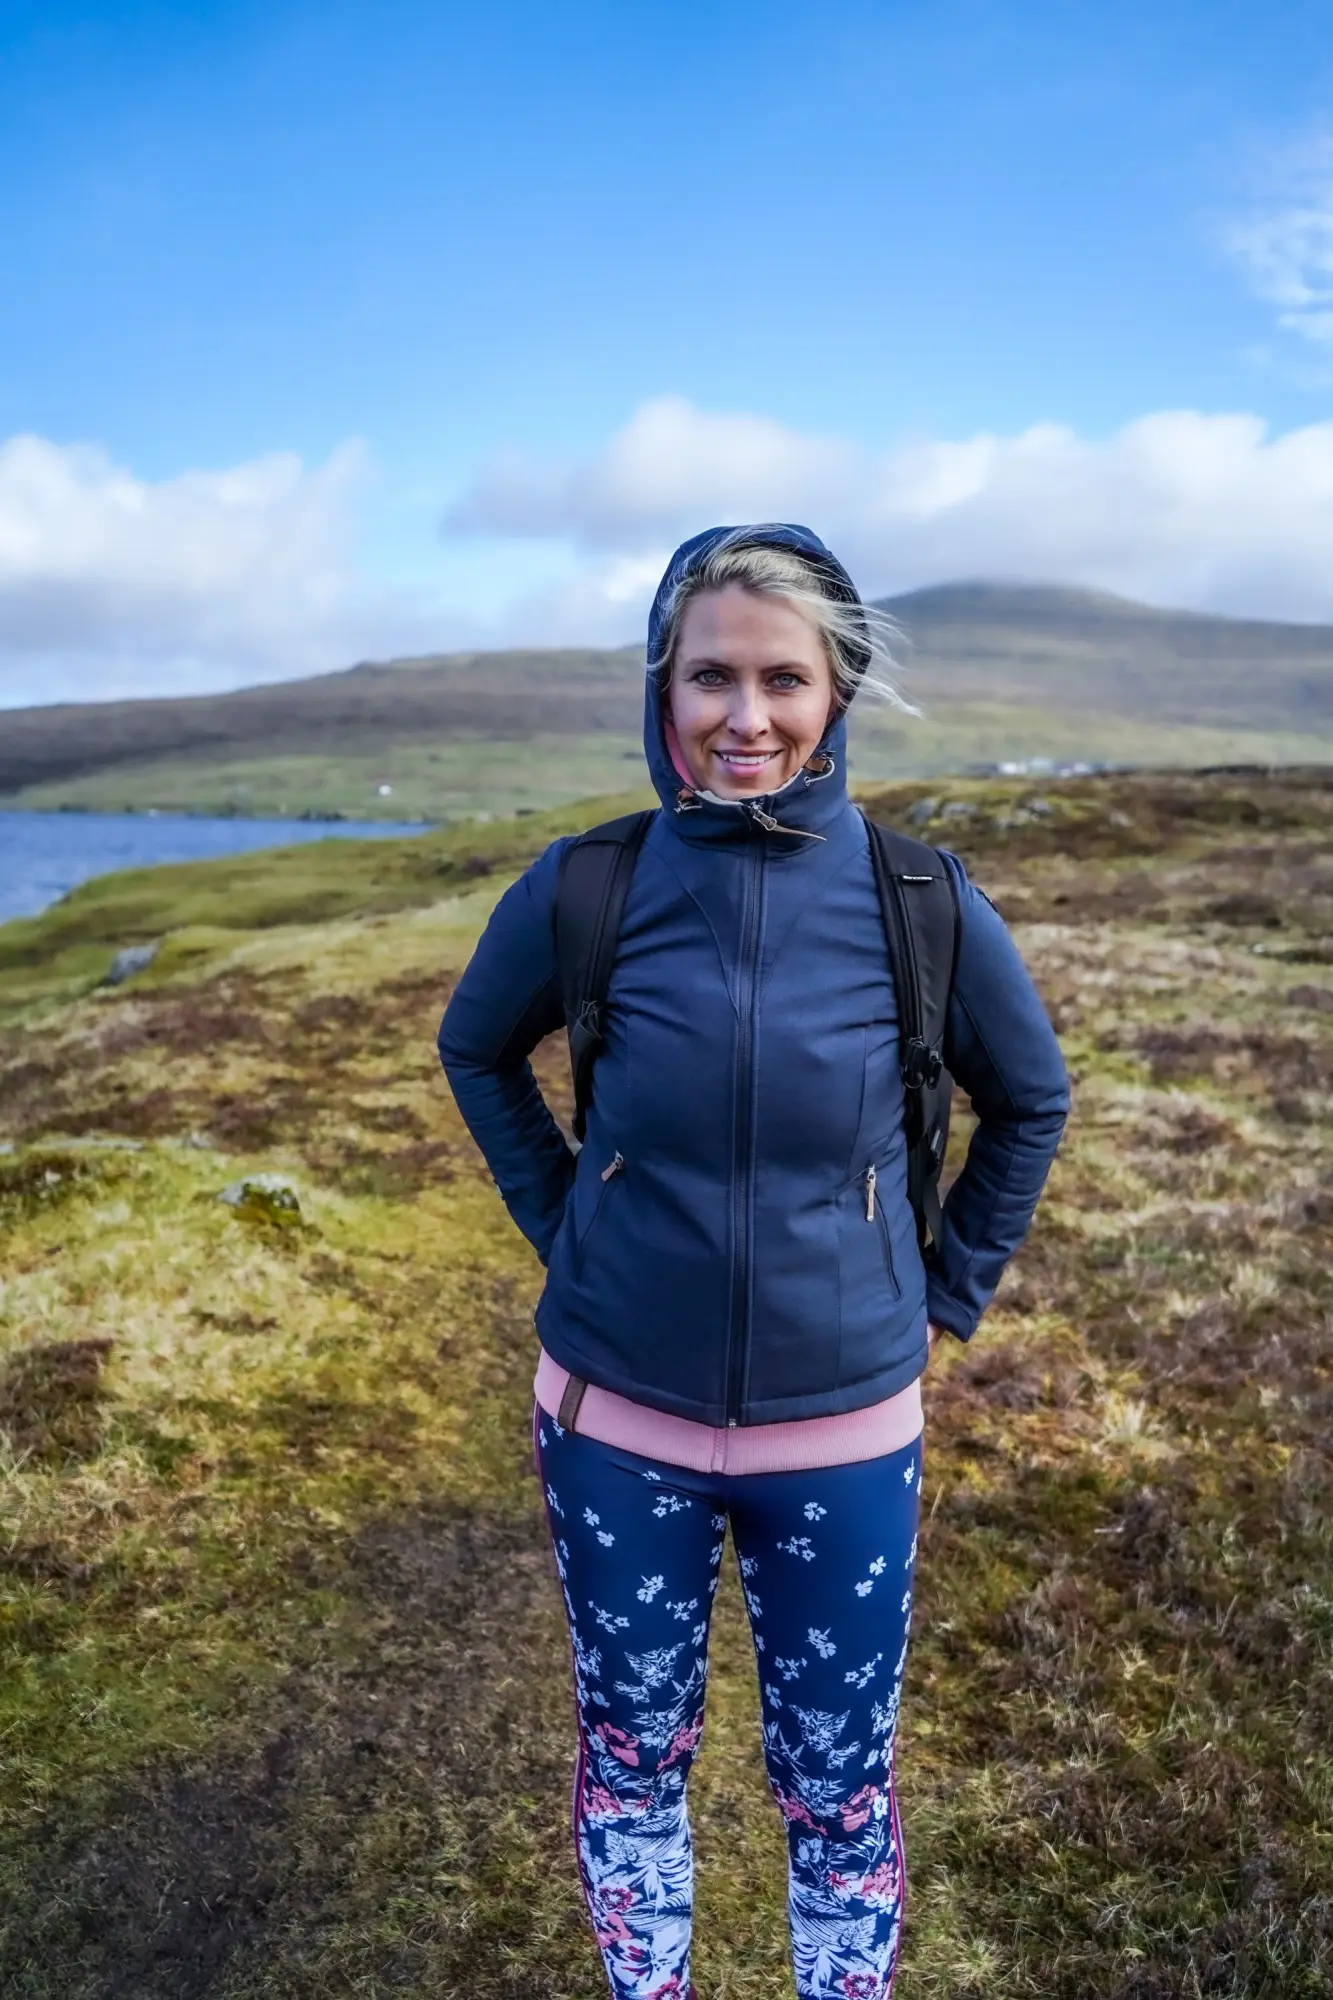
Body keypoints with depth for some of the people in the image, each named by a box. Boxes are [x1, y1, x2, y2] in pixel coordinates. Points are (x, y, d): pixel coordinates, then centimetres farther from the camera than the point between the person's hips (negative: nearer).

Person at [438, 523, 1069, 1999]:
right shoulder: (585, 886, -12)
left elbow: (1029, 1102, 6)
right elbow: (476, 1051, 8)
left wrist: (948, 1290, 4)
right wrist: (559, 1222, 3)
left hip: (845, 1430, 0)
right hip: (617, 1418, 1)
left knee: (838, 1779, 17)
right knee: (631, 1752, 21)